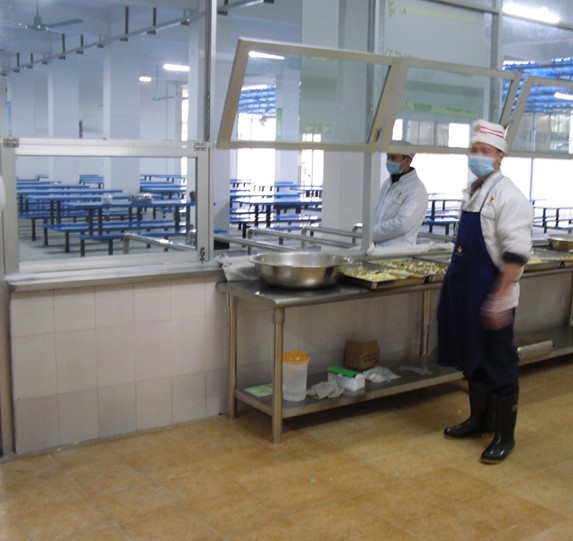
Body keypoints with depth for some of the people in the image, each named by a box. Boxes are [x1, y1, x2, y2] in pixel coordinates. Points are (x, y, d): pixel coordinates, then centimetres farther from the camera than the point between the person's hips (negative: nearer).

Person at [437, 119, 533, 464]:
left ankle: (505, 435, 17)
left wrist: (500, 298, -25)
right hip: (469, 294, 9)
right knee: (472, 359, 19)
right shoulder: (473, 191, 12)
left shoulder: (508, 196, -16)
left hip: (493, 300, -9)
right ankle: (480, 420, 35)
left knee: (499, 368, 3)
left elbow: (516, 254, -21)